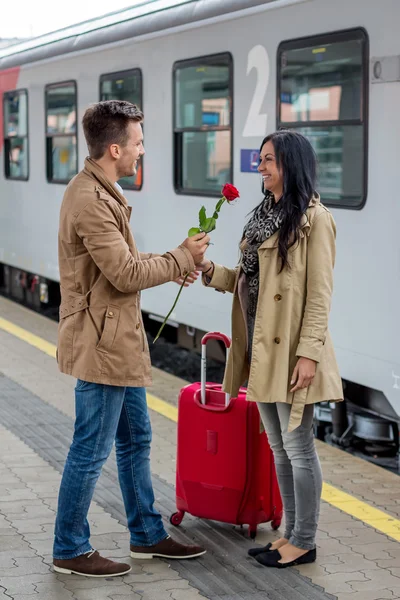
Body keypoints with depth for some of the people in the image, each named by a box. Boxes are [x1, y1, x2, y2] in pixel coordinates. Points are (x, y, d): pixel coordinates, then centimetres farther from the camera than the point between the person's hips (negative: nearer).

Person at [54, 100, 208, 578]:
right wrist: (181, 258, -9)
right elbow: (126, 274, -22)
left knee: (135, 440, 18)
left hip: (118, 343, 11)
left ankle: (147, 535, 30)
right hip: (101, 345, -11)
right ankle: (70, 550, 14)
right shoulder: (90, 202, -21)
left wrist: (174, 265, 6)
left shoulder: (101, 193, 12)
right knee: (91, 452, 1)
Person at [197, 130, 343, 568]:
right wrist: (211, 271, -1)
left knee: (297, 446, 1)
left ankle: (304, 542, 13)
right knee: (278, 447, 15)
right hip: (261, 349, 9)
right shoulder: (264, 215, 14)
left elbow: (319, 293, -15)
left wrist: (309, 353, -20)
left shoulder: (313, 219, -12)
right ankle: (291, 533, 26)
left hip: (291, 352, -9)